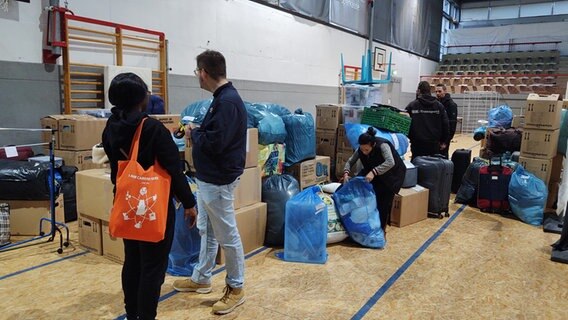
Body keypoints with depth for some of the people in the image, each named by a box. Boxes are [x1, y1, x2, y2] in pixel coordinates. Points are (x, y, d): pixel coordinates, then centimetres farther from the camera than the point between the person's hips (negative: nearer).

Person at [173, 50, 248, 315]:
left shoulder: (228, 101, -21)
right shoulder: (222, 98, 10)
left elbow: (213, 143, -27)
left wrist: (193, 133, -10)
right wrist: (197, 131, -1)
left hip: (218, 181, -11)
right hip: (208, 177, 11)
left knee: (227, 236, 3)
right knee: (207, 230, 21)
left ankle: (236, 288, 19)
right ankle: (201, 278, 37)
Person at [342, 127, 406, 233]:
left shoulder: (382, 145, -34)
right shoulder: (361, 149, -16)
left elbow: (390, 162, -47)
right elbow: (350, 161, -9)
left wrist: (374, 172, -56)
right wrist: (346, 173, -29)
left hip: (393, 174, -5)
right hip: (377, 175, 6)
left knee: (383, 202, -7)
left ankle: (381, 228, 9)